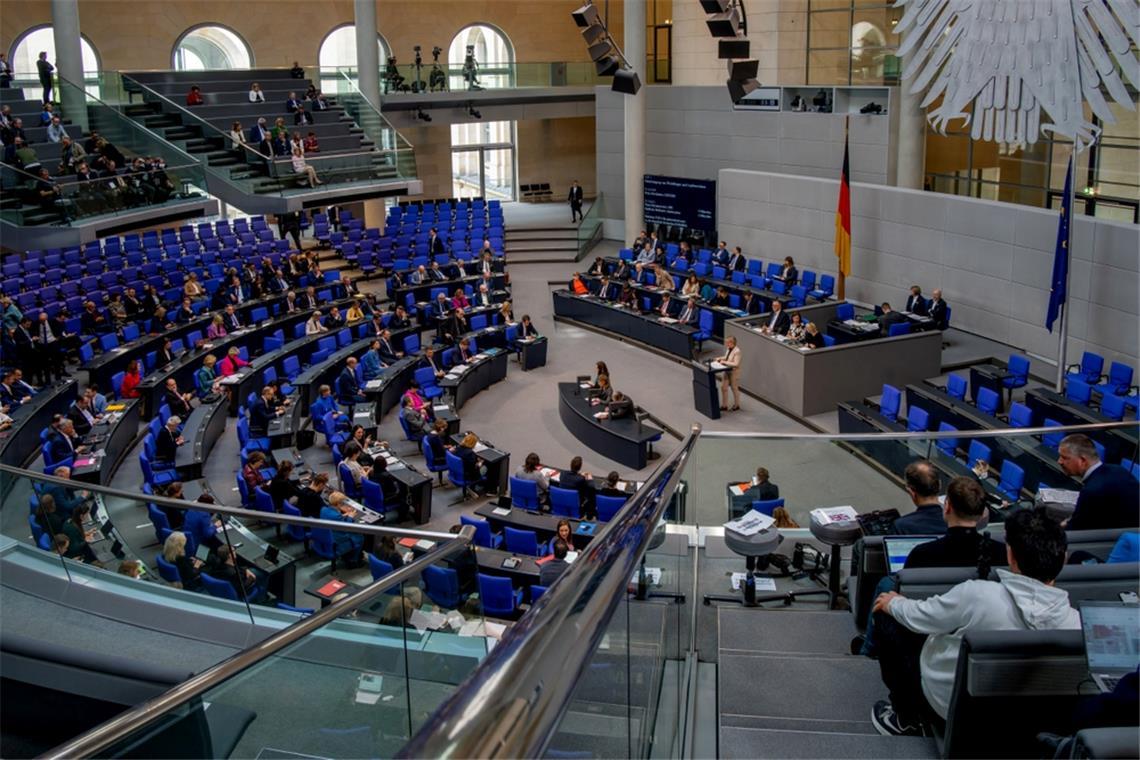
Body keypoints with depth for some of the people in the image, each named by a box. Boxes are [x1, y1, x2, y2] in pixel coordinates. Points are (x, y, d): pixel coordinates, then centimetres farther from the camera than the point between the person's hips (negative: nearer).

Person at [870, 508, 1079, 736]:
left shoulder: (978, 595, -33)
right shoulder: (1072, 622, -22)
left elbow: (916, 617, -15)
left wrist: (893, 603, 8)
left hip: (944, 705, -5)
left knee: (887, 620, 12)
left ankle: (906, 721, 19)